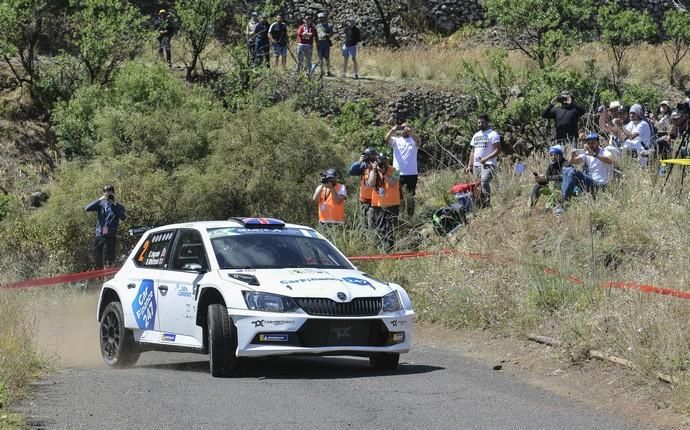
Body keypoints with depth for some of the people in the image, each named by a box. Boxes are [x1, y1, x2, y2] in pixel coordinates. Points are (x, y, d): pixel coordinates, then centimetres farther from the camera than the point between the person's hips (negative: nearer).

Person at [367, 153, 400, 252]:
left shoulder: (393, 170, -4)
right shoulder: (373, 171, 7)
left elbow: (393, 183, -19)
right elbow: (371, 184, -8)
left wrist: (383, 173, -21)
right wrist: (374, 170, -10)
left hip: (391, 205, -3)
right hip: (377, 205, 3)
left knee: (389, 230, -4)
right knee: (378, 230, 6)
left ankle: (389, 250, -2)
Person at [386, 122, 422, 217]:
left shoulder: (413, 140, 4)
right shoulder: (396, 140, 8)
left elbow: (418, 141, -19)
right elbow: (387, 139, -12)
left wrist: (410, 132, -39)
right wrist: (392, 131, -33)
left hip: (411, 174, -1)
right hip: (397, 174, 1)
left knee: (410, 198, 5)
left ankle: (410, 216, 12)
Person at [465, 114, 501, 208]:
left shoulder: (493, 134, -3)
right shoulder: (476, 135, 21)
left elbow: (497, 150, -10)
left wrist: (486, 158, -20)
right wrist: (469, 166, 15)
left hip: (488, 164, -8)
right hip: (476, 165, 8)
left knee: (484, 181, -29)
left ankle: (487, 203, -29)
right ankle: (480, 206, 11)